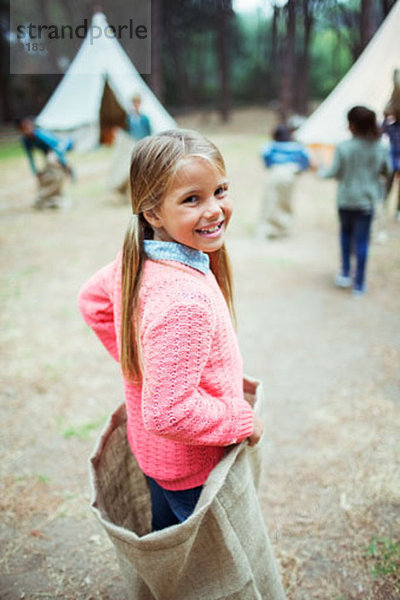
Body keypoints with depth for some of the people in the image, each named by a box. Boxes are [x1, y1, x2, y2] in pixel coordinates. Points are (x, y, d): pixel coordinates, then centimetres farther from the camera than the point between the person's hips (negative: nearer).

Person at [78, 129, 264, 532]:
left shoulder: (137, 260, -12)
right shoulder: (186, 301, -39)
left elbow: (92, 300, 7)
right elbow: (169, 413, -36)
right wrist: (242, 421, -20)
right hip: (192, 467, -8)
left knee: (167, 541, 33)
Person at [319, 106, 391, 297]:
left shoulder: (343, 147, -17)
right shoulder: (381, 148, -7)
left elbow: (335, 172, -10)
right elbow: (387, 171, 4)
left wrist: (323, 172, 10)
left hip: (346, 200, -1)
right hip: (367, 200, 1)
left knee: (346, 233, 23)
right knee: (362, 241, 6)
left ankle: (345, 274, 22)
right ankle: (359, 284, 11)